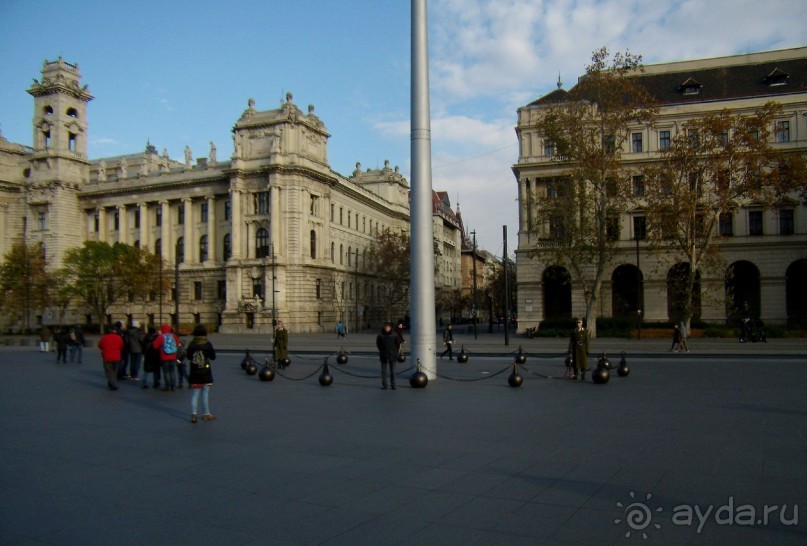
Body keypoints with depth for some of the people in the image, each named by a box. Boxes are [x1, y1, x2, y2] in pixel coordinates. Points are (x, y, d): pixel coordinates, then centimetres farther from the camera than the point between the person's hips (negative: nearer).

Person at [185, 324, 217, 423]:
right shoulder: (208, 344, -12)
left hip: (194, 373, 2)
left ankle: (193, 414, 0)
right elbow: (213, 357, -4)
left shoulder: (191, 344, -4)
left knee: (195, 394, 8)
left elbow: (188, 356, 6)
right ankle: (206, 414, 15)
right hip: (206, 373, -2)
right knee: (205, 394, 7)